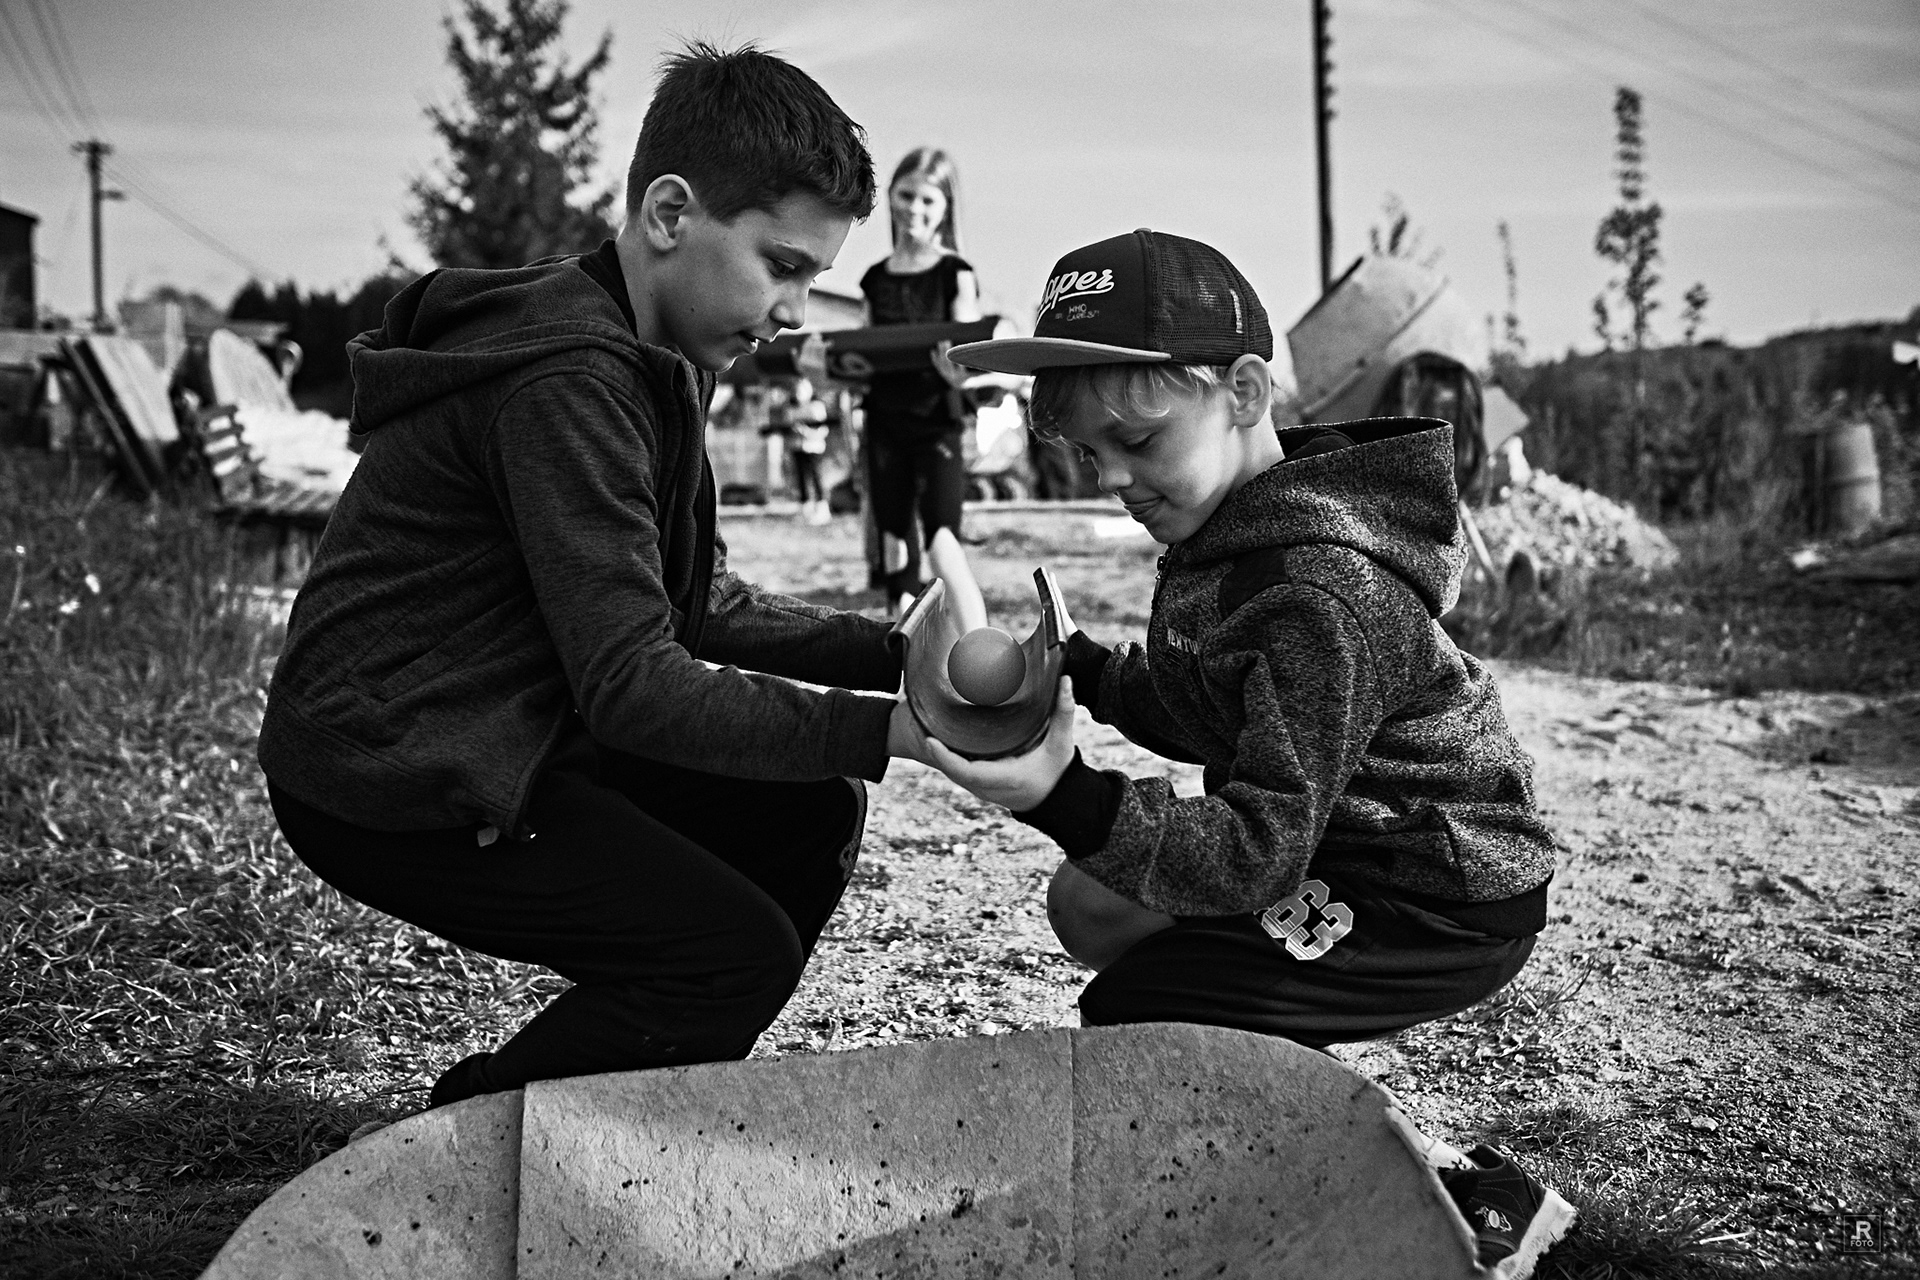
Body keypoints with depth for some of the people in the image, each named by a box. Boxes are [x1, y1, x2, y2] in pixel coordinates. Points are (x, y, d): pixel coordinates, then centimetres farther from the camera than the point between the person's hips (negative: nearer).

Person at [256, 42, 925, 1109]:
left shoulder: (650, 362, 9)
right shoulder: (565, 379, -24)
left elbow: (703, 608, 9)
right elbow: (630, 685, -28)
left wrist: (900, 654, -4)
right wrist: (891, 731, -28)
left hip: (490, 744, 10)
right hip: (389, 785, -10)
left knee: (811, 815, 7)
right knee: (747, 954, -14)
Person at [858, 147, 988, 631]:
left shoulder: (955, 275, -3)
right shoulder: (875, 278, 8)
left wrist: (956, 368, -32)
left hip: (938, 423, -4)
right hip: (885, 425, 5)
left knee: (942, 544, -16)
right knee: (895, 551, 7)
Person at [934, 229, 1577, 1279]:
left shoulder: (1323, 597, -30)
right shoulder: (1227, 529, 0)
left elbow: (1260, 852, -31)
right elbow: (1200, 713, 9)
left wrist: (1071, 800, -42)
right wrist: (1085, 672, -8)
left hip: (1448, 910, -10)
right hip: (1344, 850, 10)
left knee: (1129, 1017, -10)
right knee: (1089, 904, 11)